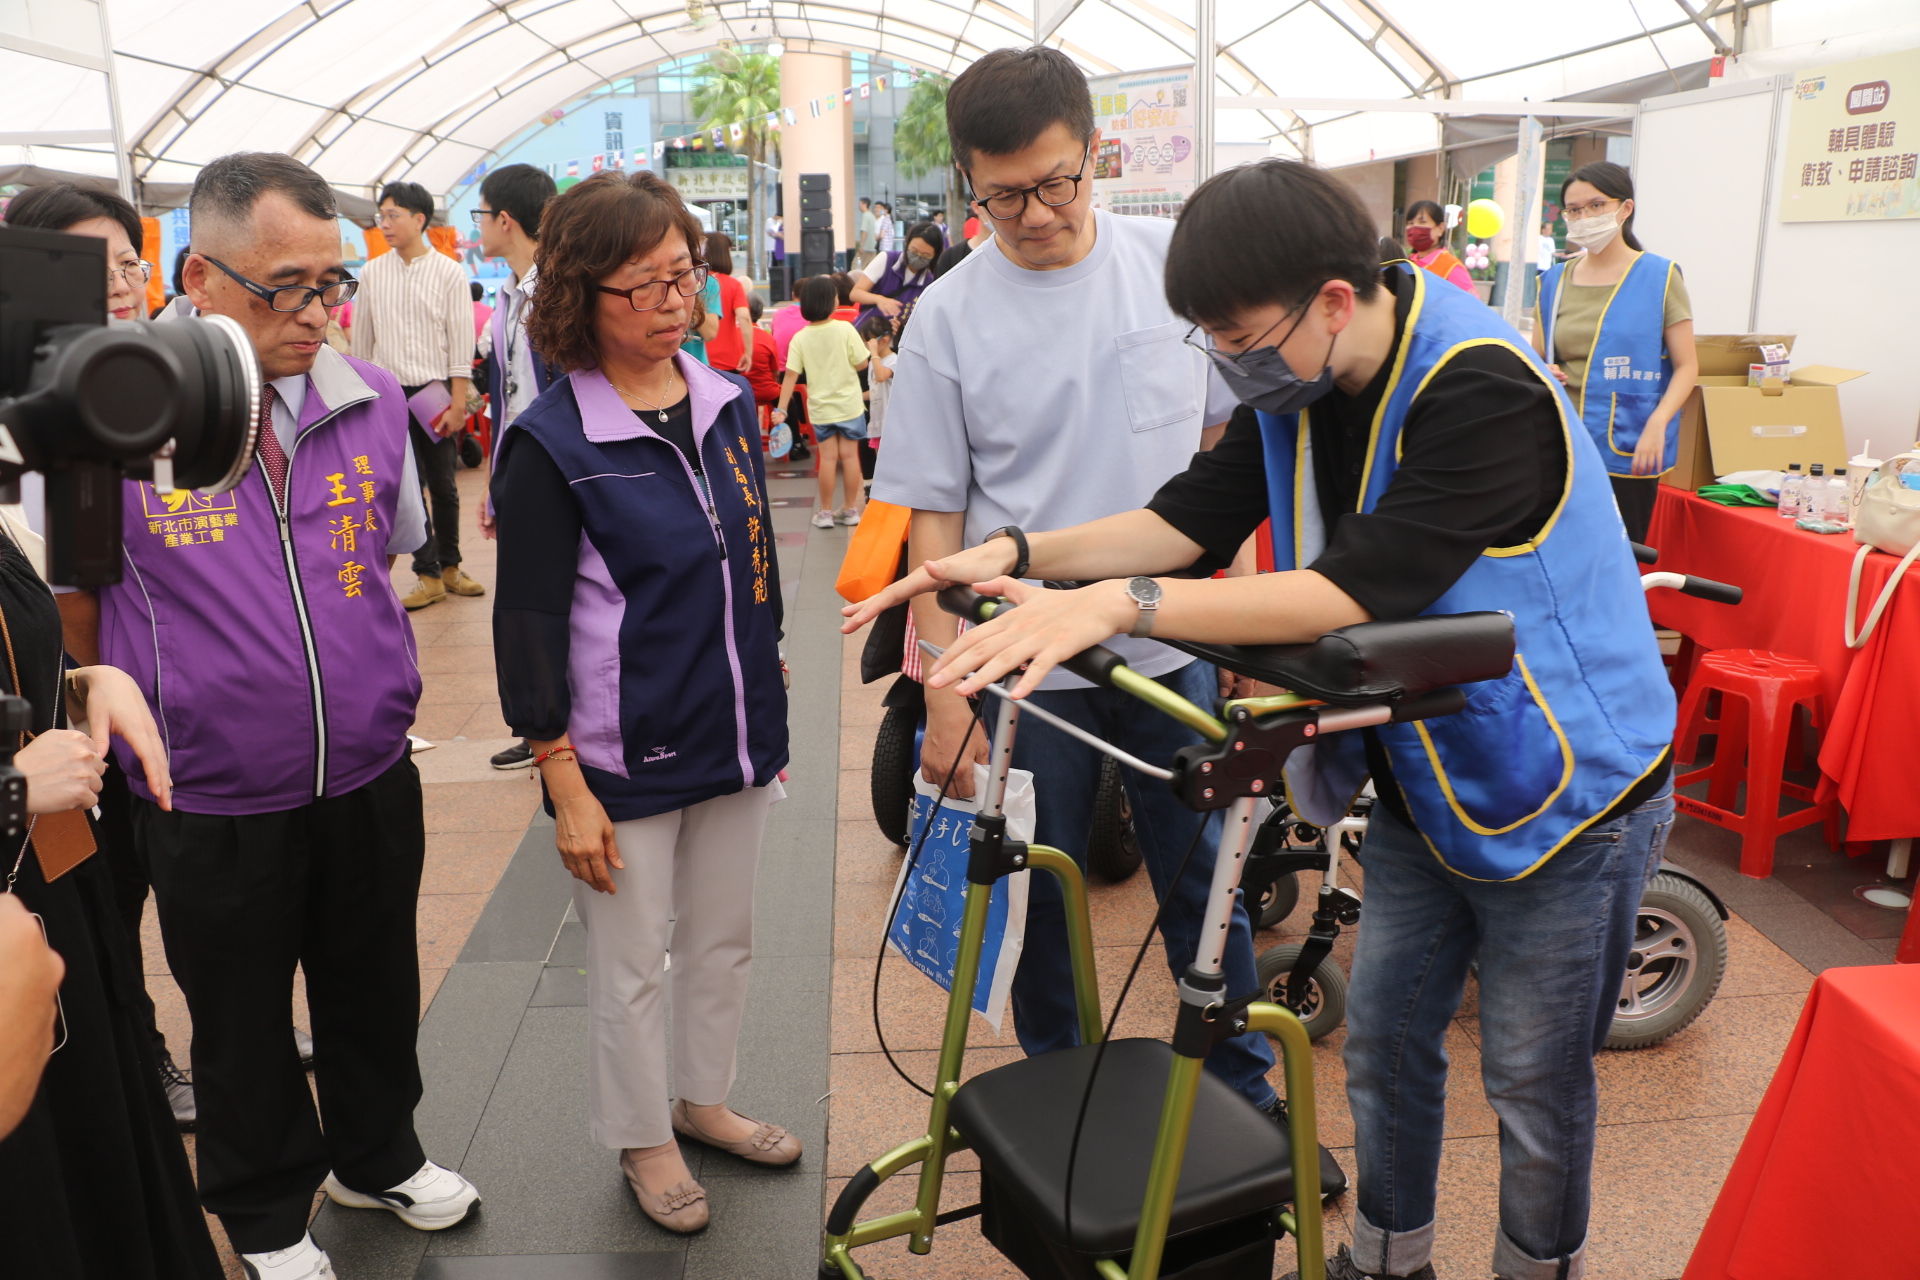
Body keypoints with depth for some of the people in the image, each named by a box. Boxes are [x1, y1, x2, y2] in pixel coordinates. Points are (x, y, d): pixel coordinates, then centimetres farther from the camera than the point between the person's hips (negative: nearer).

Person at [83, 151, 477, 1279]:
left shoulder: (372, 402, -4)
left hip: (371, 777, 3)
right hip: (211, 804, -3)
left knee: (376, 989, 21)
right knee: (242, 1023, 18)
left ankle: (376, 1156, 48)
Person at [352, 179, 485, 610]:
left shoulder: (448, 272, -2)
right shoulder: (372, 273, 5)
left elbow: (461, 342, -4)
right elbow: (361, 341, 11)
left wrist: (457, 402, -10)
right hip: (388, 394, 2)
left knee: (443, 486, 7)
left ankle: (449, 566, 23)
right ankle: (428, 574, 10)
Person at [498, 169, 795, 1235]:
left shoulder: (729, 404, 3)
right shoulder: (551, 441, -14)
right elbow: (528, 621, -13)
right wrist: (565, 785, -14)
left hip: (733, 739, 6)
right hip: (624, 757, -5)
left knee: (725, 940, 20)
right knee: (633, 968, 11)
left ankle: (703, 1099, 42)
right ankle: (642, 1139, 33)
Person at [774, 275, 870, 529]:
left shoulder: (800, 339, -7)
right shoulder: (845, 329, -12)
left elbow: (790, 375, -11)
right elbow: (861, 363, -10)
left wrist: (781, 408, -9)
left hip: (820, 408, 1)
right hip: (849, 405, -1)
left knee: (828, 457, 8)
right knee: (849, 455, 7)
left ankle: (826, 511, 13)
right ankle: (851, 509, 14)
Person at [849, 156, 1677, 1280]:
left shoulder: (1480, 388, -29)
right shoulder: (1300, 385, -4)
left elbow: (1354, 588, -37)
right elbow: (1190, 518, -4)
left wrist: (1117, 603, -43)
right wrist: (1022, 553, -18)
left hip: (1564, 795, -7)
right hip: (1427, 778, 7)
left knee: (1534, 1084, 9)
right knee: (1383, 1038, 17)